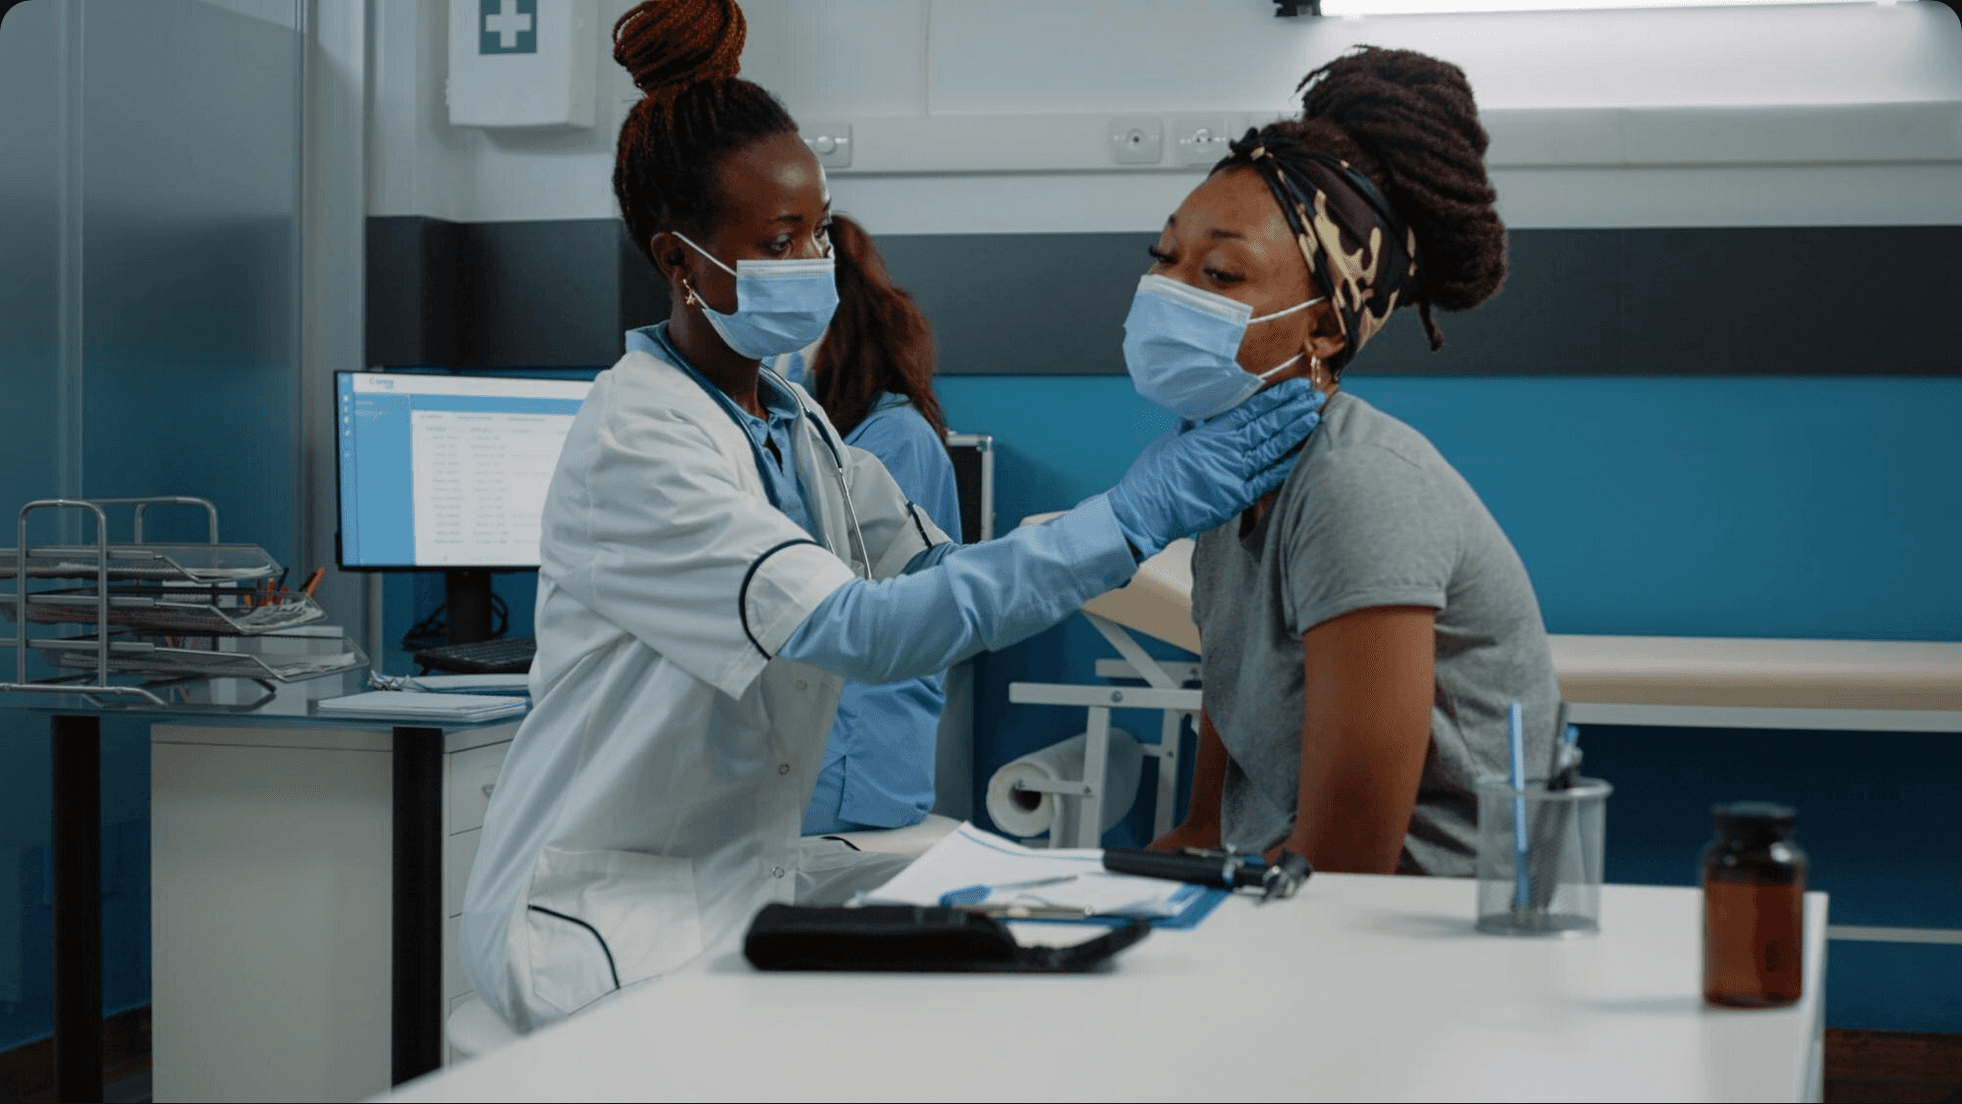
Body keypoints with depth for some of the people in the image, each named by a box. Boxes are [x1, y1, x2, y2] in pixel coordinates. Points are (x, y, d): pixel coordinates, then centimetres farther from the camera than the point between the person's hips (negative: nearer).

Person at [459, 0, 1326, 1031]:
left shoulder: (794, 425, 10)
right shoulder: (633, 444, -20)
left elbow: (946, 574, 3)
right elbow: (860, 629, -29)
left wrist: (1170, 493, -9)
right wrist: (1128, 517, -30)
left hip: (750, 865, 8)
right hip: (605, 907, -8)